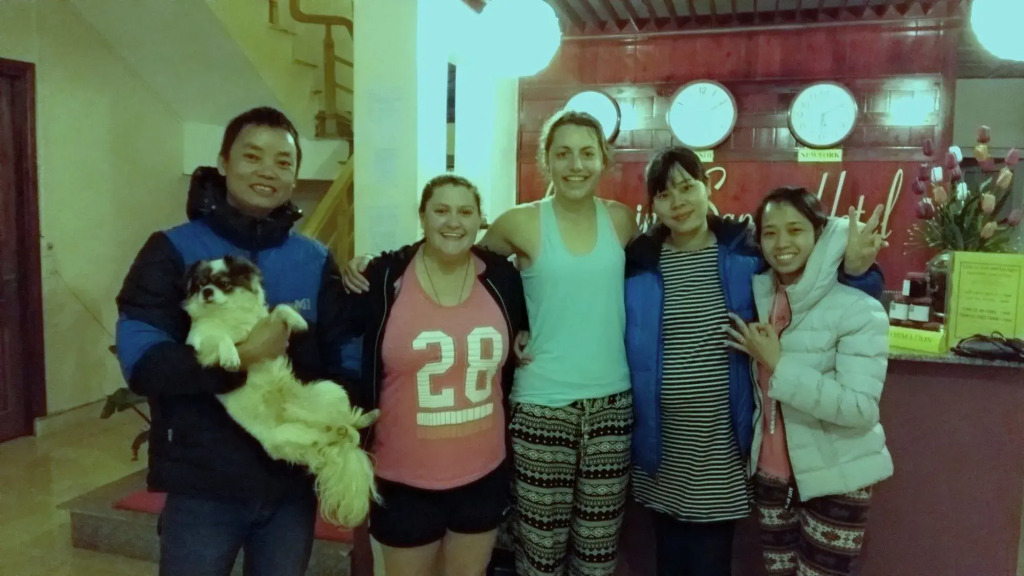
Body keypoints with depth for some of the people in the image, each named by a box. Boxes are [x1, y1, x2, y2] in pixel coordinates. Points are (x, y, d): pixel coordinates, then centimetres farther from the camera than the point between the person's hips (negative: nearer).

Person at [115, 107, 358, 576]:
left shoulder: (316, 261, 4)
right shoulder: (172, 251, -6)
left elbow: (344, 361, 3)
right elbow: (141, 362, -15)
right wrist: (240, 360, -28)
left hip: (293, 485, 3)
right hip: (202, 487, -3)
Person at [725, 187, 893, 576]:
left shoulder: (859, 309, -16)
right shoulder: (759, 296, 1)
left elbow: (861, 408, -25)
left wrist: (779, 364, -25)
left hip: (835, 478, -5)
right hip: (772, 471, 5)